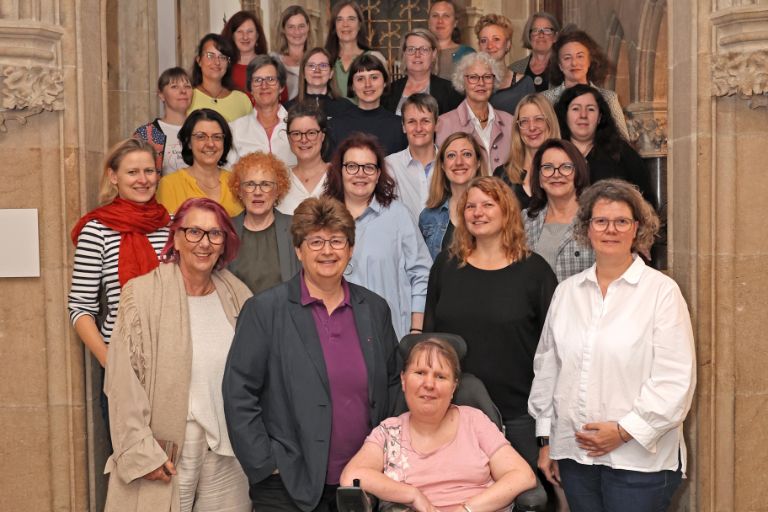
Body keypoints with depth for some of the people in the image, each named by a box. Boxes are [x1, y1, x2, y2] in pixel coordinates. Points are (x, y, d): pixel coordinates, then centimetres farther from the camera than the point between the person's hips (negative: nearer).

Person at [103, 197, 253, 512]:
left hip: (228, 454, 3)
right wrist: (141, 453, -11)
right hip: (166, 453, -3)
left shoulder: (239, 296, 3)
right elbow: (125, 383, -8)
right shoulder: (142, 294, -7)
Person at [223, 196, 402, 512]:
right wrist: (266, 466, -10)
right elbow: (239, 394, -7)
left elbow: (393, 384, 15)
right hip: (289, 487, -3)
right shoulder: (264, 310, -6)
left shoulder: (375, 308, 7)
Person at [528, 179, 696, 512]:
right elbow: (547, 368, 13)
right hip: (573, 452, 4)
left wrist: (624, 431, -13)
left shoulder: (662, 291, -5)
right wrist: (545, 440, 13)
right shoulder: (567, 291, 9)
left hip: (638, 457, -4)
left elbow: (675, 380, -10)